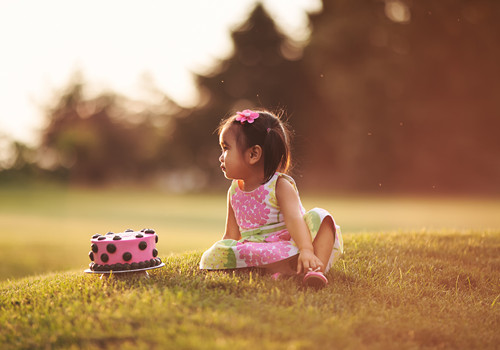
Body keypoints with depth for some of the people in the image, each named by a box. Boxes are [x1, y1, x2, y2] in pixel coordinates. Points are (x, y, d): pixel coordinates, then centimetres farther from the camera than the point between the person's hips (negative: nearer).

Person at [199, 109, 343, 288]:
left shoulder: (280, 186, -7)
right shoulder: (234, 191, 11)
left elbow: (294, 219, -25)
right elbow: (231, 235, 14)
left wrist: (306, 250, -42)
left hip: (291, 246, -3)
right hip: (256, 250, 4)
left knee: (318, 216, -25)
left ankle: (317, 270, -45)